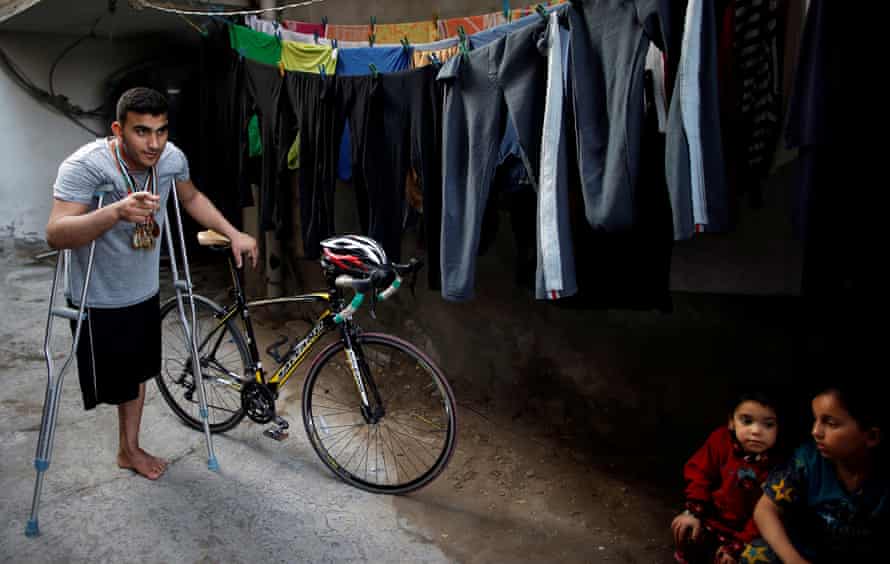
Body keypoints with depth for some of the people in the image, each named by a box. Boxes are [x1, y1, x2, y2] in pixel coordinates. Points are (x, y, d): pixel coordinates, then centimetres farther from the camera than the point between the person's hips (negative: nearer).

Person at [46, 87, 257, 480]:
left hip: (145, 292, 6)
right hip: (98, 300, -6)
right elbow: (56, 234, -39)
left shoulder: (171, 158, -13)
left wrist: (233, 234, 0)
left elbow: (191, 198, 9)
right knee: (110, 377, 7)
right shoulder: (85, 166, -29)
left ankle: (129, 450, 41)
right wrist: (117, 211, -55)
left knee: (136, 372, 21)